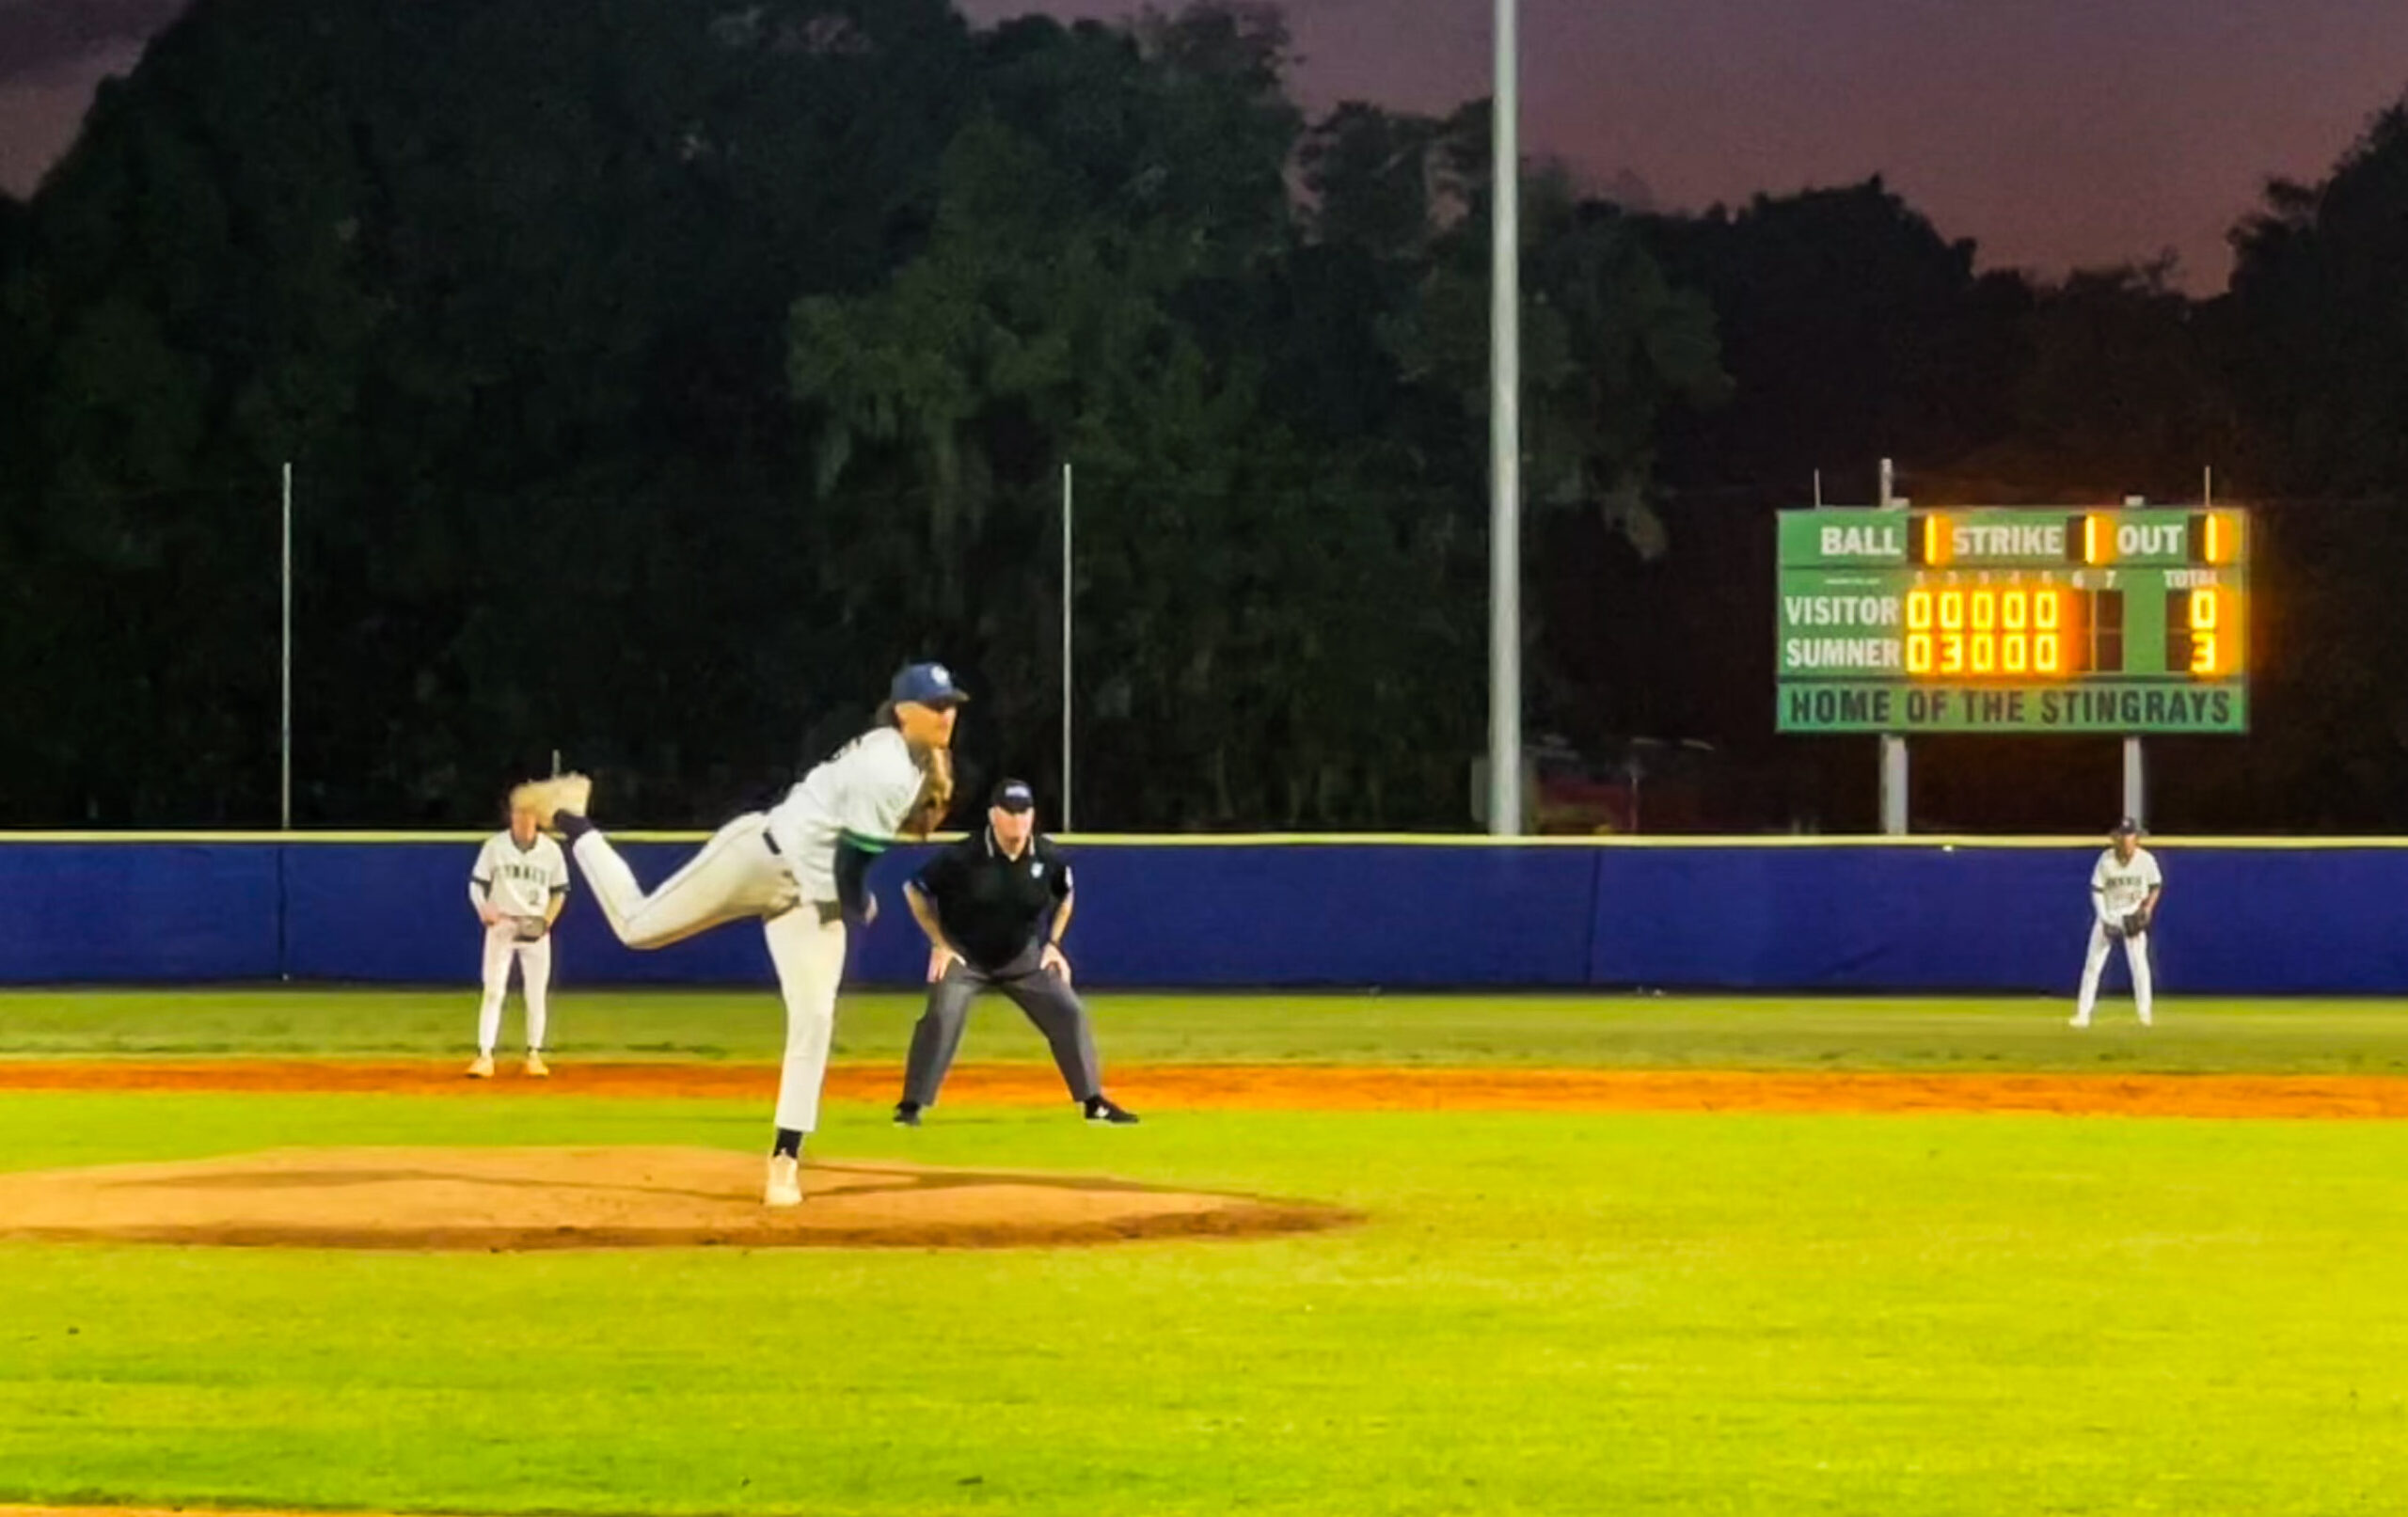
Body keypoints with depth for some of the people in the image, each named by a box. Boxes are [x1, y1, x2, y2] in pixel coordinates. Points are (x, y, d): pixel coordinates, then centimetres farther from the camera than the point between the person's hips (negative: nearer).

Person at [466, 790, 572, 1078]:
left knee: (537, 995, 4)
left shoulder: (551, 850, 2)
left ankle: (534, 1055, 15)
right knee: (494, 991, -7)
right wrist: (485, 910, -21)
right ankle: (485, 1057, -9)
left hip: (536, 931, 1)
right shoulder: (495, 846, -2)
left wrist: (547, 920, -6)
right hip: (501, 926, -1)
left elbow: (560, 891, 10)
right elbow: (477, 884, -1)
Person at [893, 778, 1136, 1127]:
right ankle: (911, 1105, -13)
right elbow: (915, 891, -10)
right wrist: (939, 944, -10)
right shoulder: (962, 858, -24)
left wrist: (1053, 944, 3)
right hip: (965, 955, -3)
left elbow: (1065, 896, 10)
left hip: (1023, 956, 3)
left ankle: (1094, 1102, 8)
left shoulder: (1049, 858, -13)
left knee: (1069, 1012, -4)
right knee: (943, 1016, -24)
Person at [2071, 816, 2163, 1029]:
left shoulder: (2146, 860, -12)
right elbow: (2096, 891, -8)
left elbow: (2156, 886, 3)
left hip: (2133, 915, 0)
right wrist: (2105, 920, -15)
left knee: (2139, 962, -6)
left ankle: (2144, 1012, 4)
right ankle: (2083, 1013, 3)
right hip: (2109, 914, 0)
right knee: (2093, 964, -1)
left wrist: (2148, 908, -12)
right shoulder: (2106, 860, -13)